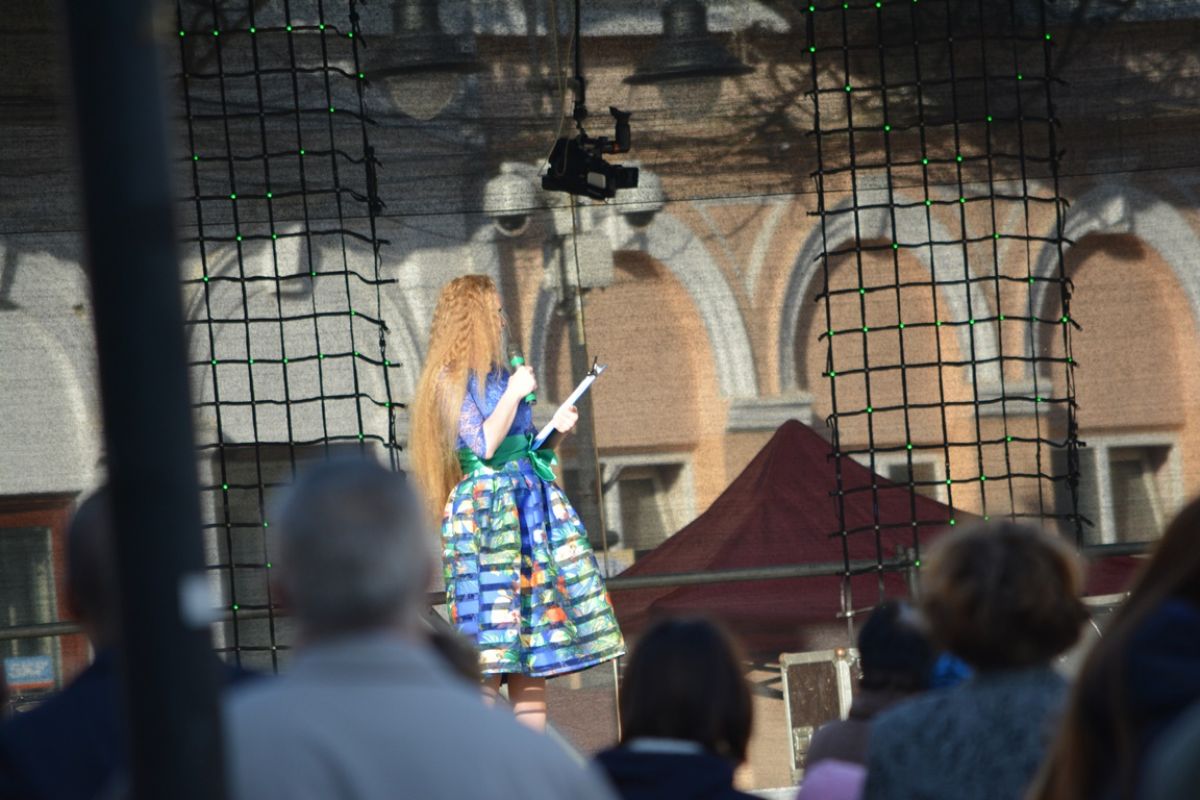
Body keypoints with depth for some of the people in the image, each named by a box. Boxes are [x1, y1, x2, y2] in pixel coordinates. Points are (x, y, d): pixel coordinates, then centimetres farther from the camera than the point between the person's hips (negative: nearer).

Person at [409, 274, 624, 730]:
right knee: (489, 650, -10)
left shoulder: (498, 376, 17)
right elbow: (484, 445, -16)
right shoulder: (451, 378, -5)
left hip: (529, 506, 8)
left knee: (534, 636, 4)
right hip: (485, 509, -8)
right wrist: (515, 393, -7)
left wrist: (555, 428, 5)